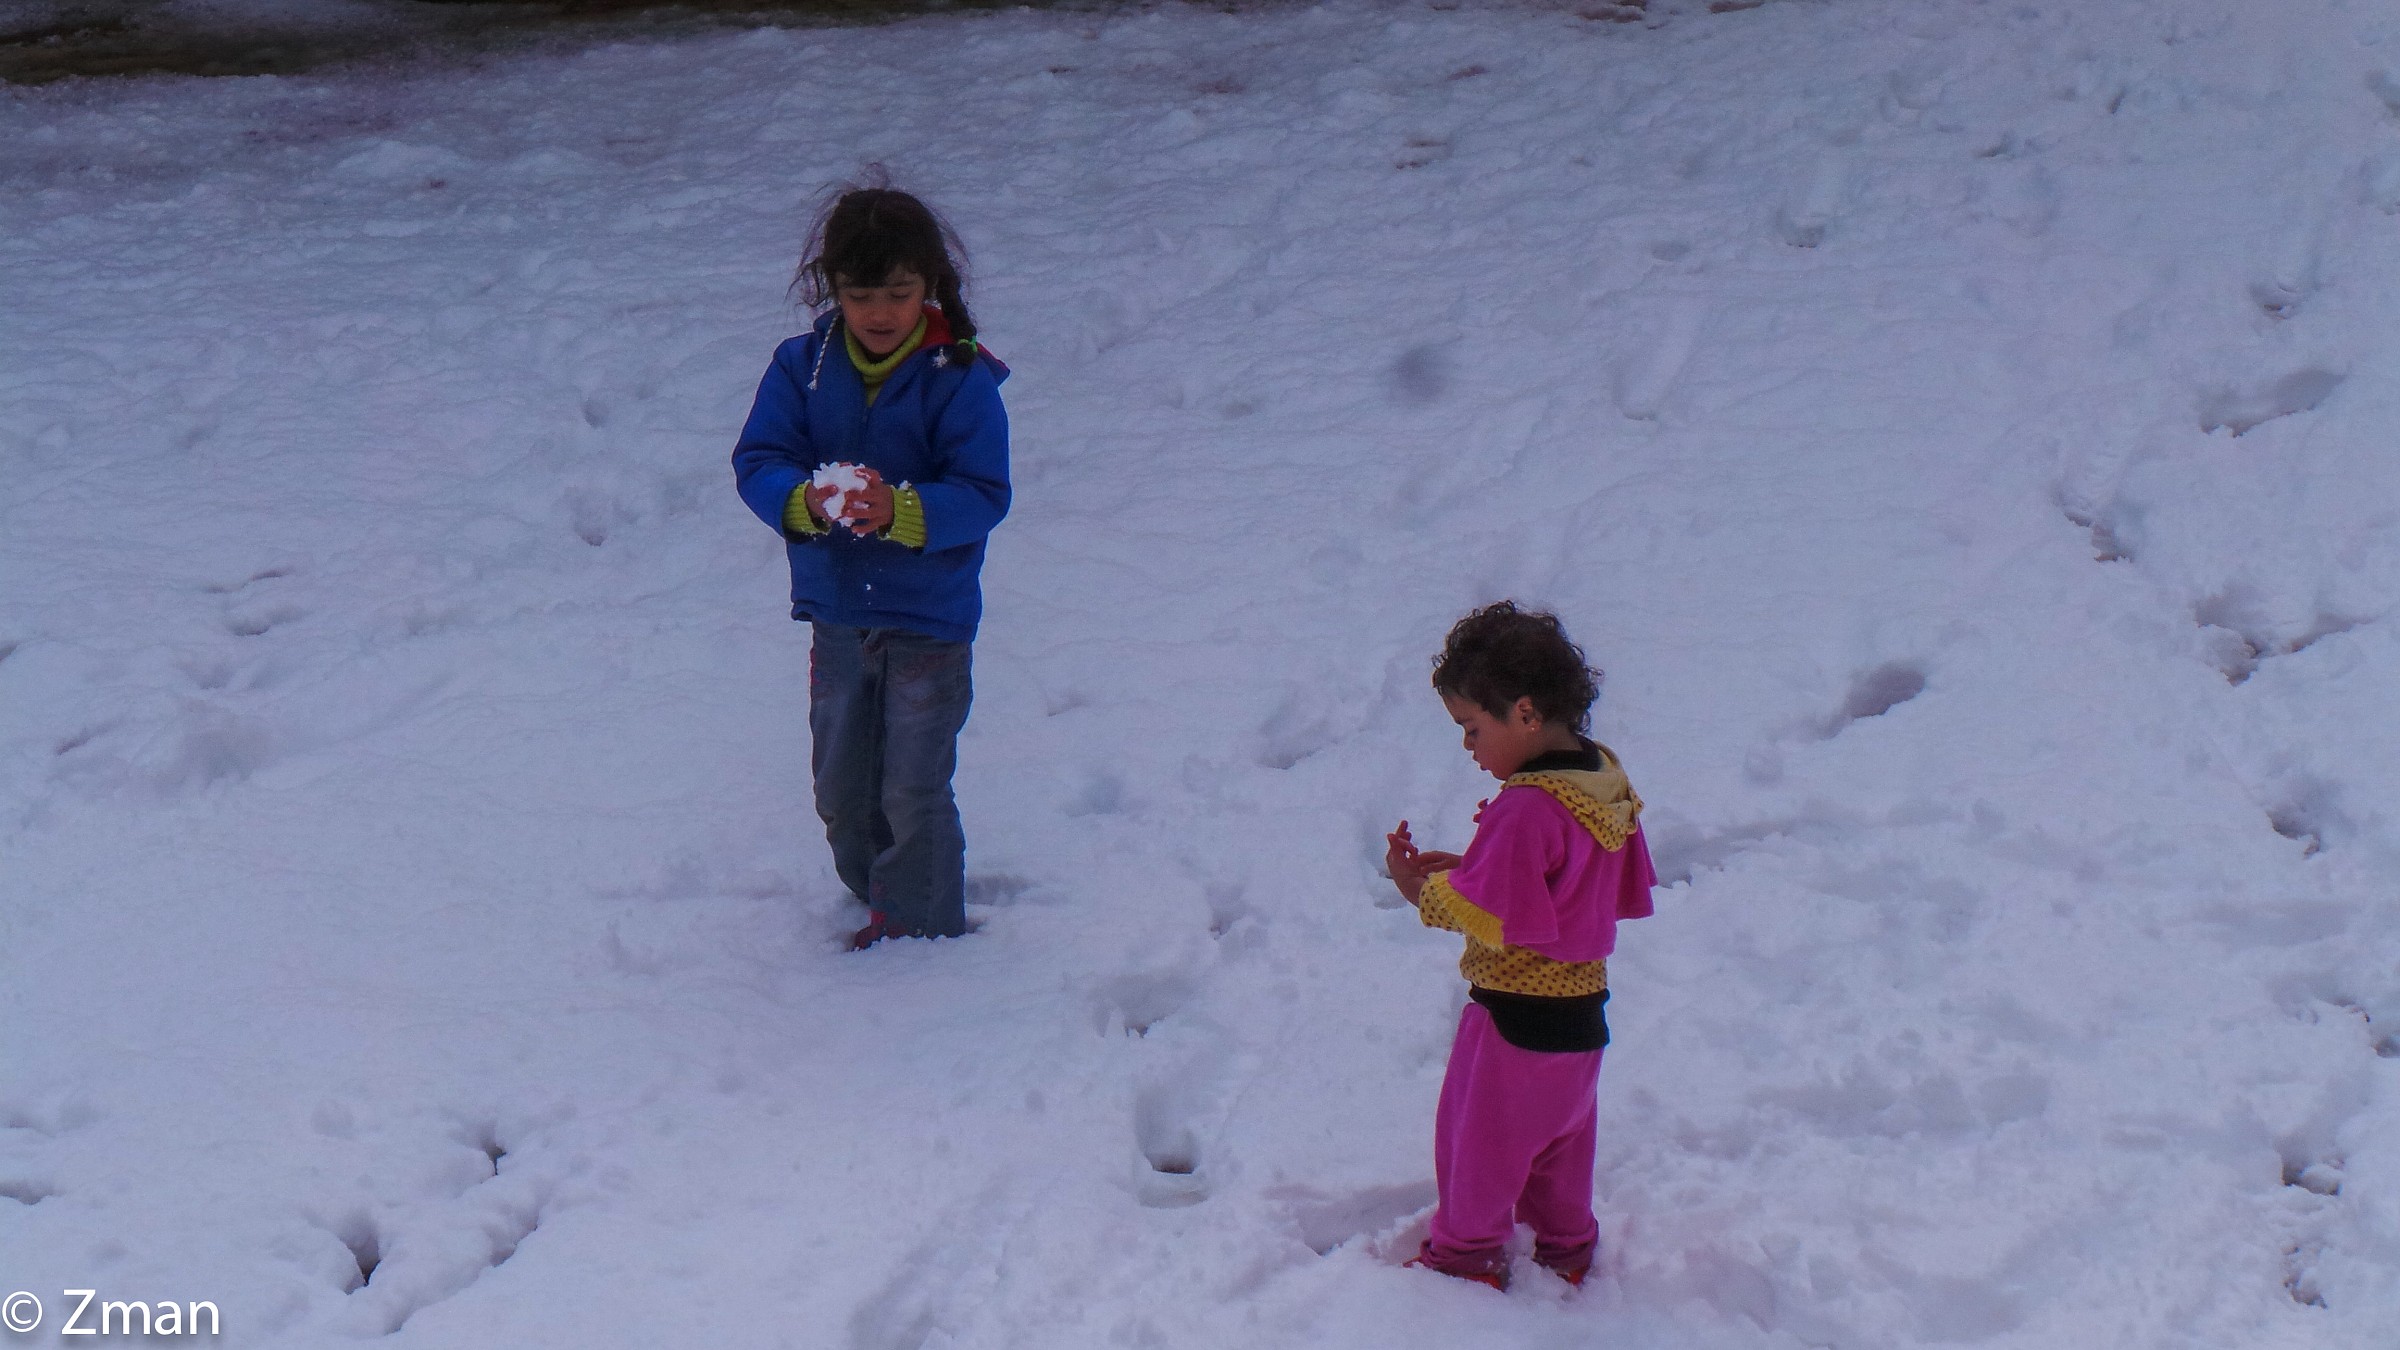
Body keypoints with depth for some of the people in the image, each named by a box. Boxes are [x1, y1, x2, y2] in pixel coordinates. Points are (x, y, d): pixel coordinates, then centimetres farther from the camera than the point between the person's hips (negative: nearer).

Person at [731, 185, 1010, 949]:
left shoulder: (960, 380, -14)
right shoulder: (803, 367, -3)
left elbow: (983, 494, -17)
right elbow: (757, 459, -7)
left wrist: (902, 512, -34)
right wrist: (805, 501, -28)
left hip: (930, 621, -4)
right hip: (836, 617, 5)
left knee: (913, 790, -1)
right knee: (840, 787, 17)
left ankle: (921, 922, 16)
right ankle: (876, 896, 39)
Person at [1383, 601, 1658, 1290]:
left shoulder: (1525, 809, -29)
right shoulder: (1606, 782, -1)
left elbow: (1486, 915, -28)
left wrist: (1419, 888, -9)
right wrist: (1465, 871, 4)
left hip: (1516, 1014, -8)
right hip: (1582, 1006, 8)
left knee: (1480, 1134, 12)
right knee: (1562, 1131, 25)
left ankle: (1467, 1255, 27)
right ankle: (1567, 1245, 39)